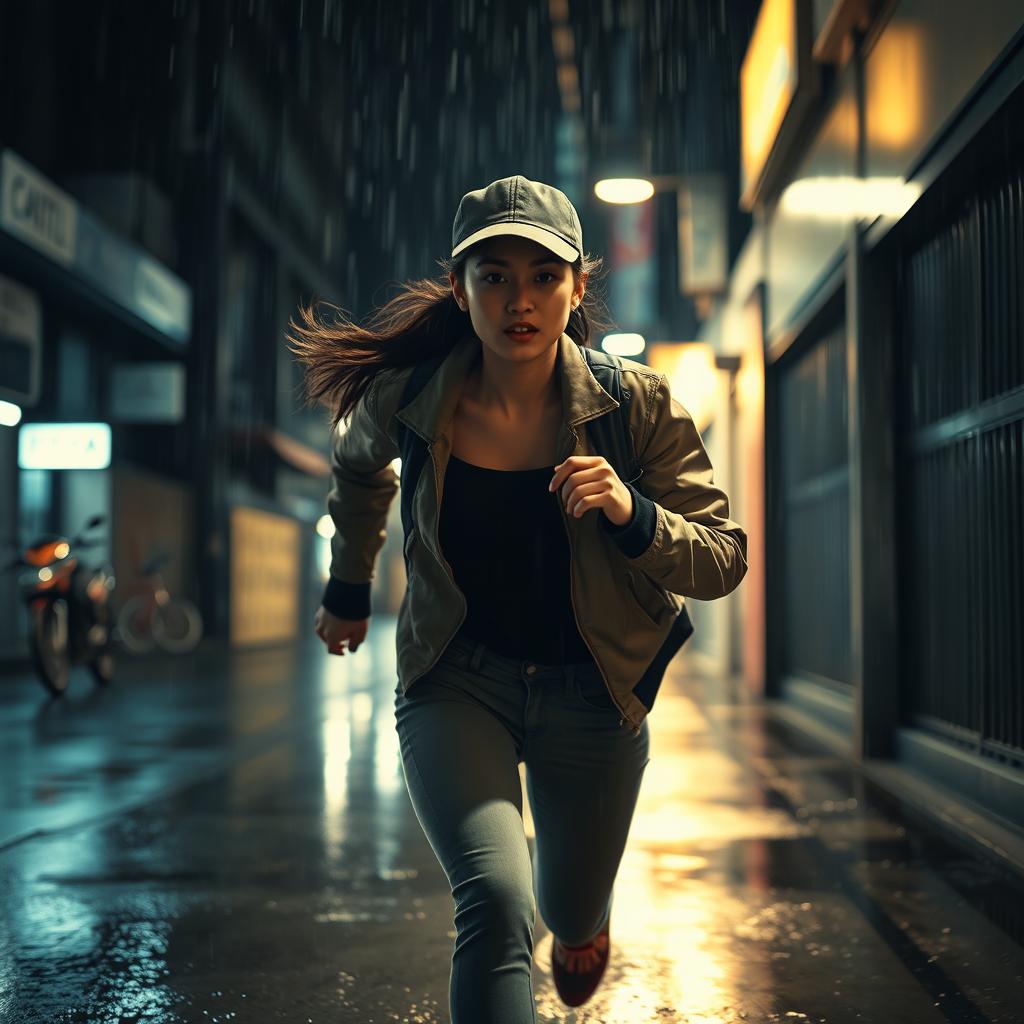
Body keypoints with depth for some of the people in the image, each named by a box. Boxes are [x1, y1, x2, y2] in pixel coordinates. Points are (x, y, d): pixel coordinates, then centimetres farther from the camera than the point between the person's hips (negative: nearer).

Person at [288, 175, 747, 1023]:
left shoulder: (637, 404, -16)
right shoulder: (406, 398, -14)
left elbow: (725, 560, -12)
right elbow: (358, 467, 11)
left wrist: (632, 513, -32)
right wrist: (348, 588, 22)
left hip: (590, 690, 1)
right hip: (457, 680, -1)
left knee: (571, 914, 23)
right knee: (495, 903, -27)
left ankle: (583, 912, 63)